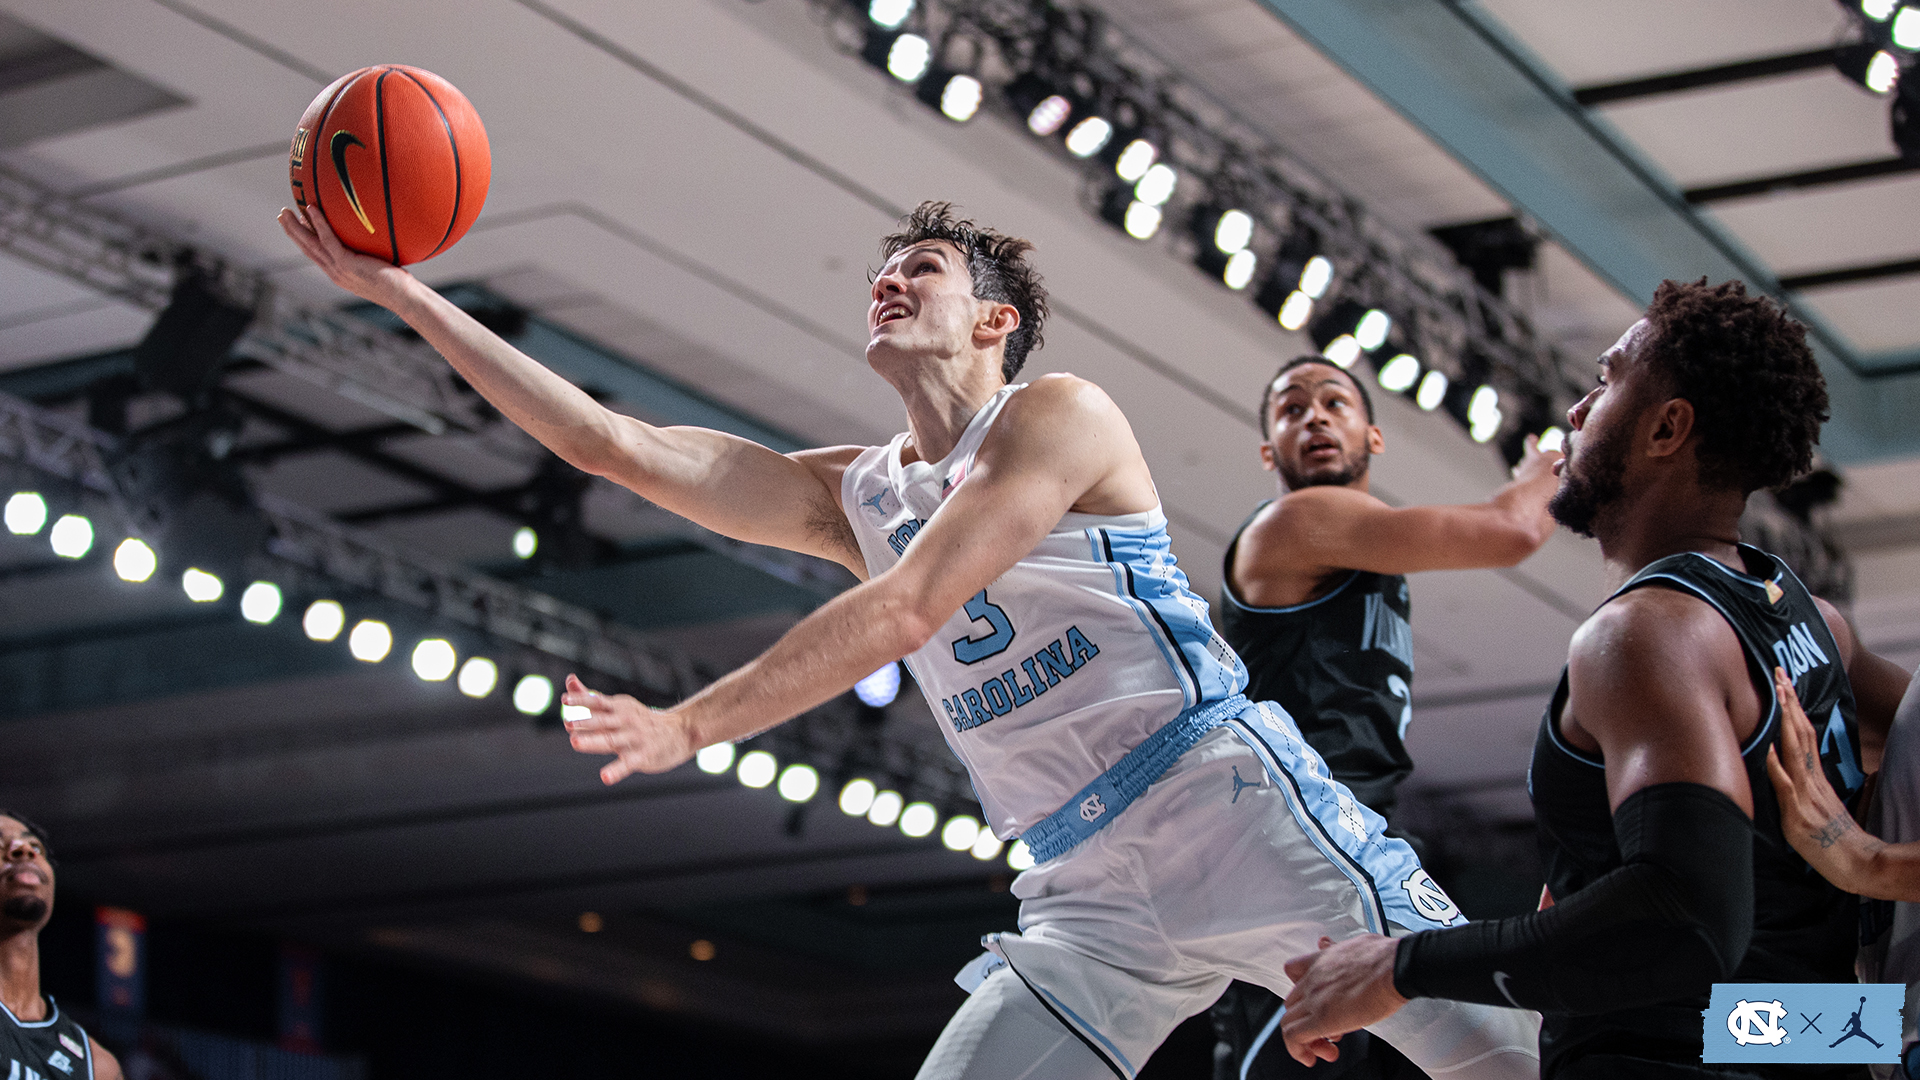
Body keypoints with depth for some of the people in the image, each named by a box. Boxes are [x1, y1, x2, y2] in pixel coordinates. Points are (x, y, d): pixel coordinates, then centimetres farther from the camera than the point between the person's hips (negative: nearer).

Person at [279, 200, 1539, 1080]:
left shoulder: (1059, 413, -3)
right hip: (1091, 904, 6)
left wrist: (690, 725, -18)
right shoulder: (848, 497, 15)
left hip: (1243, 818, -5)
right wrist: (402, 292, 8)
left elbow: (910, 608, -15)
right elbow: (607, 442, 11)